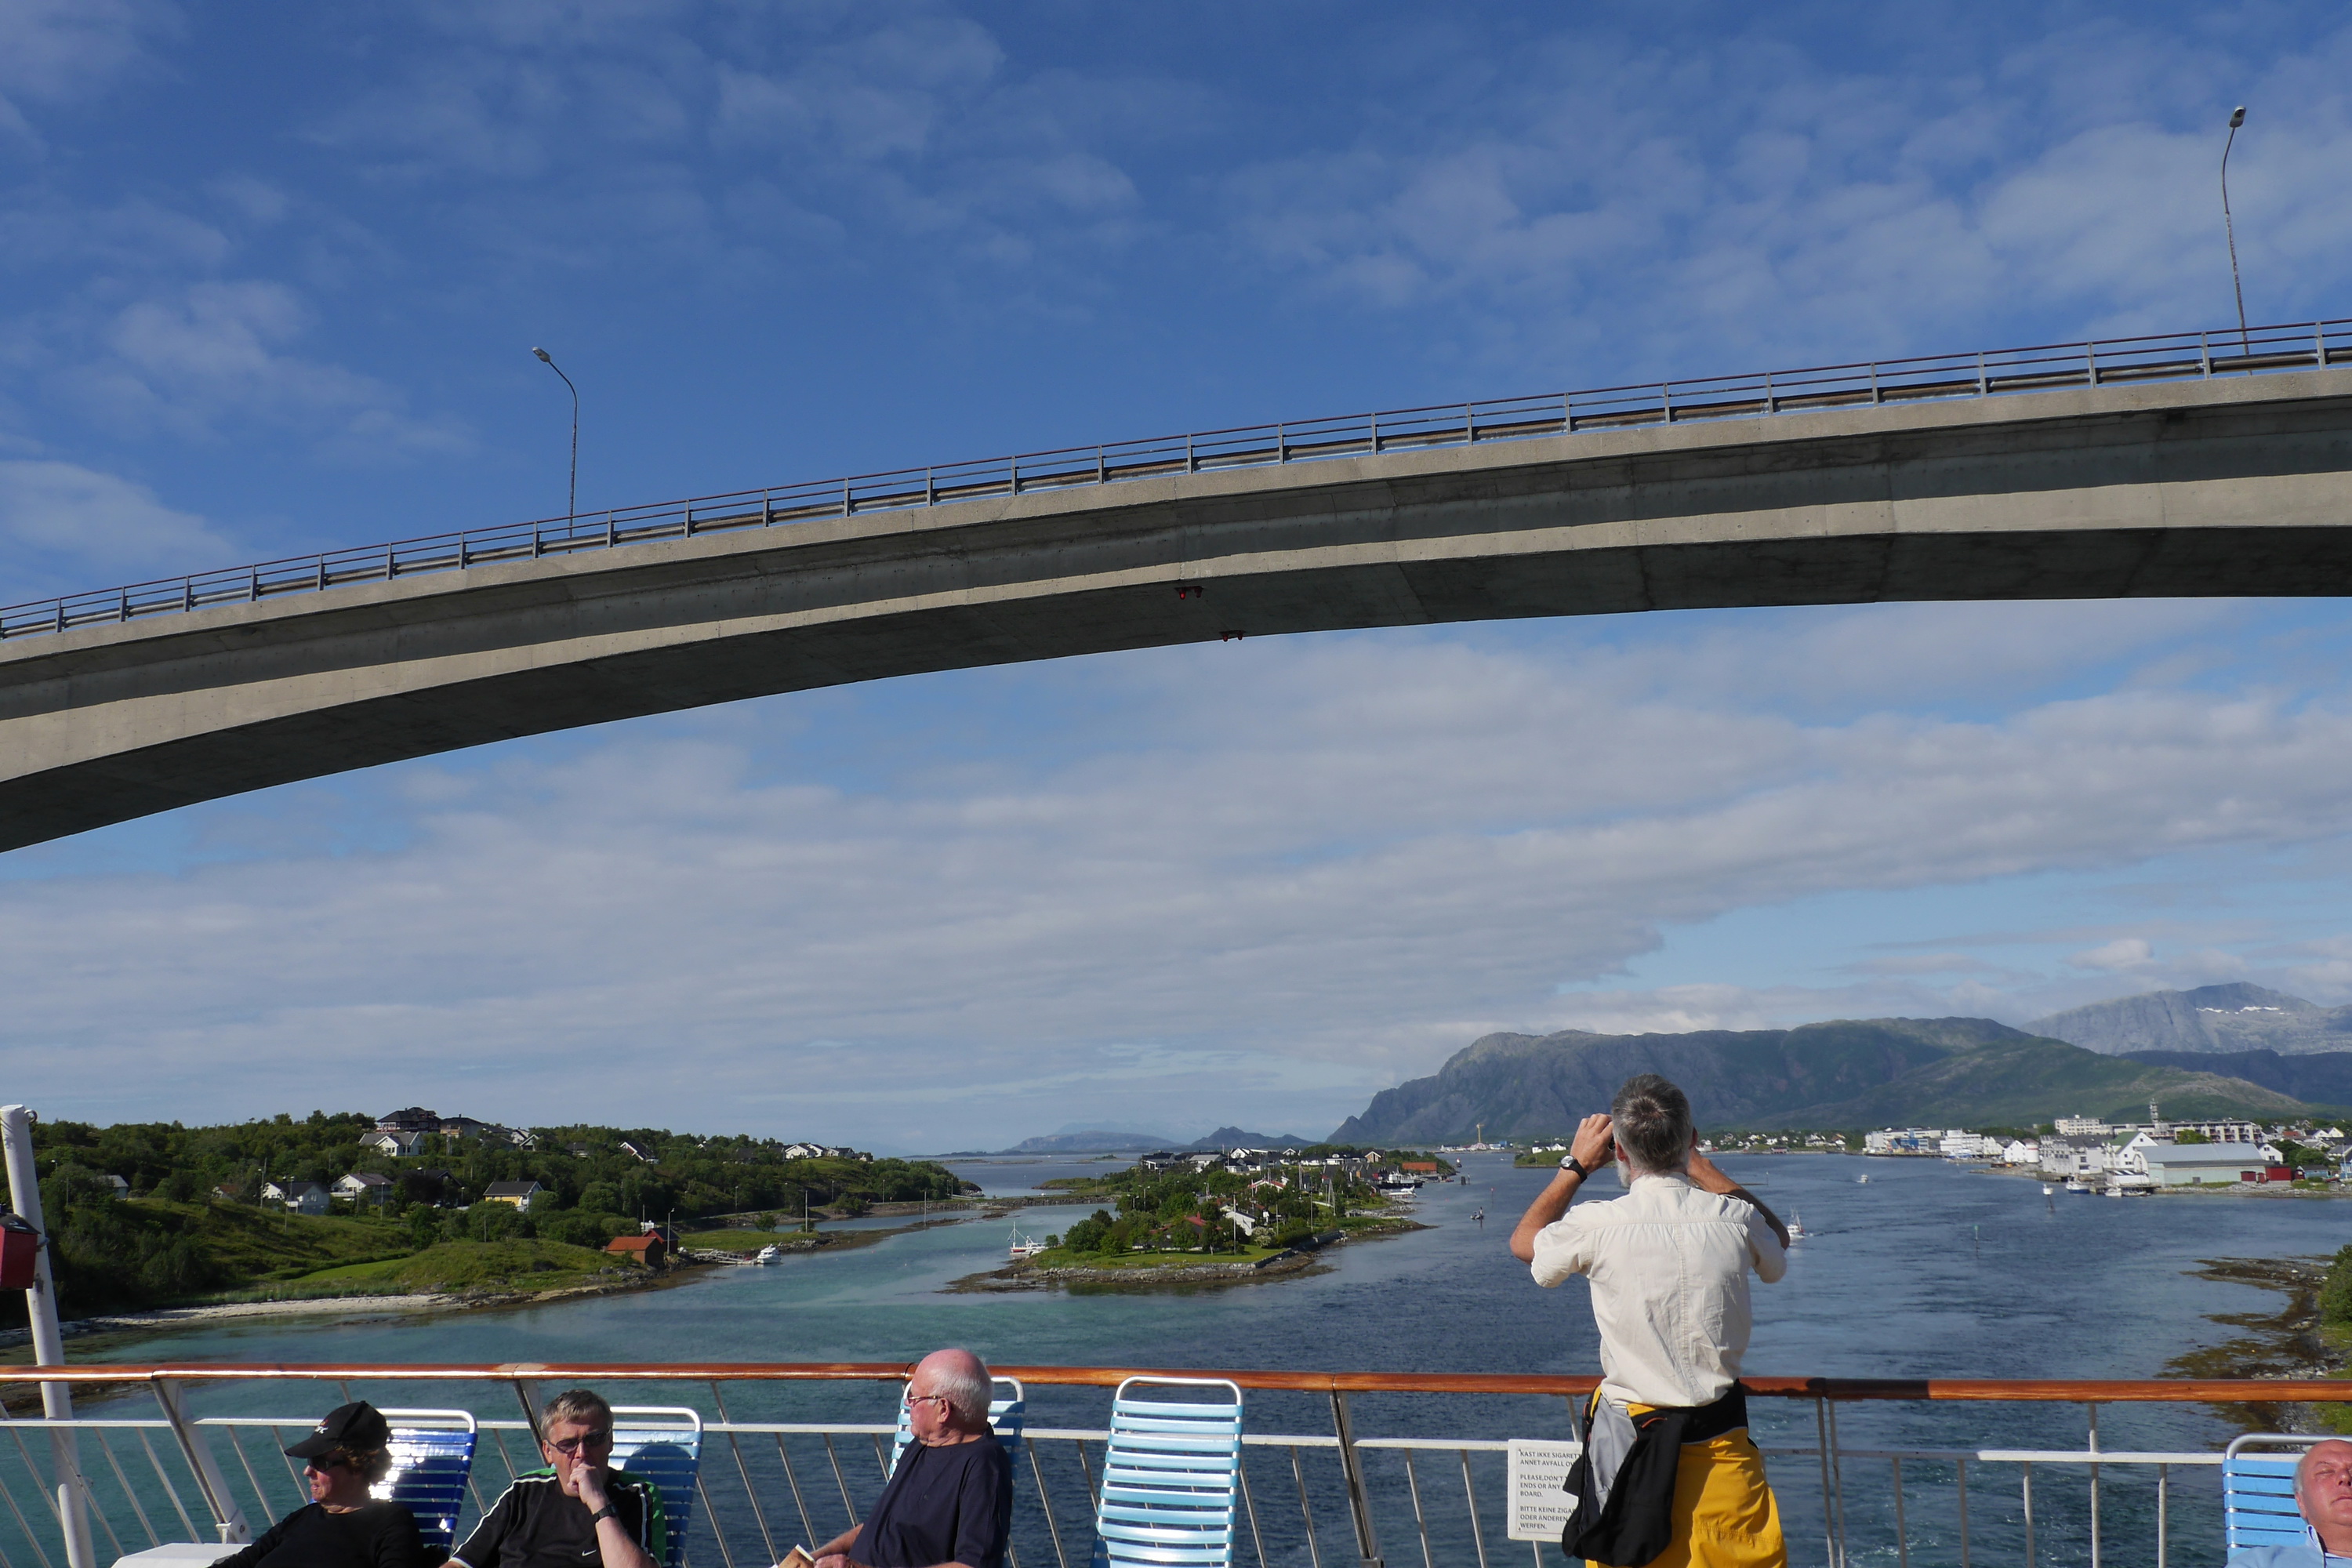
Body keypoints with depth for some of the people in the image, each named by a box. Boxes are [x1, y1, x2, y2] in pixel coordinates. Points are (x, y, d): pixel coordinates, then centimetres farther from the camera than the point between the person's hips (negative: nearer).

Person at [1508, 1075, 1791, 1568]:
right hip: (1717, 1445, 1)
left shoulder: (1596, 1227, -14)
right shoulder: (1734, 1220, -9)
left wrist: (1576, 1165, 15)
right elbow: (1779, 1239, 19)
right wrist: (1700, 1165, 19)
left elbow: (1523, 1241, 10)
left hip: (1626, 1442, -1)